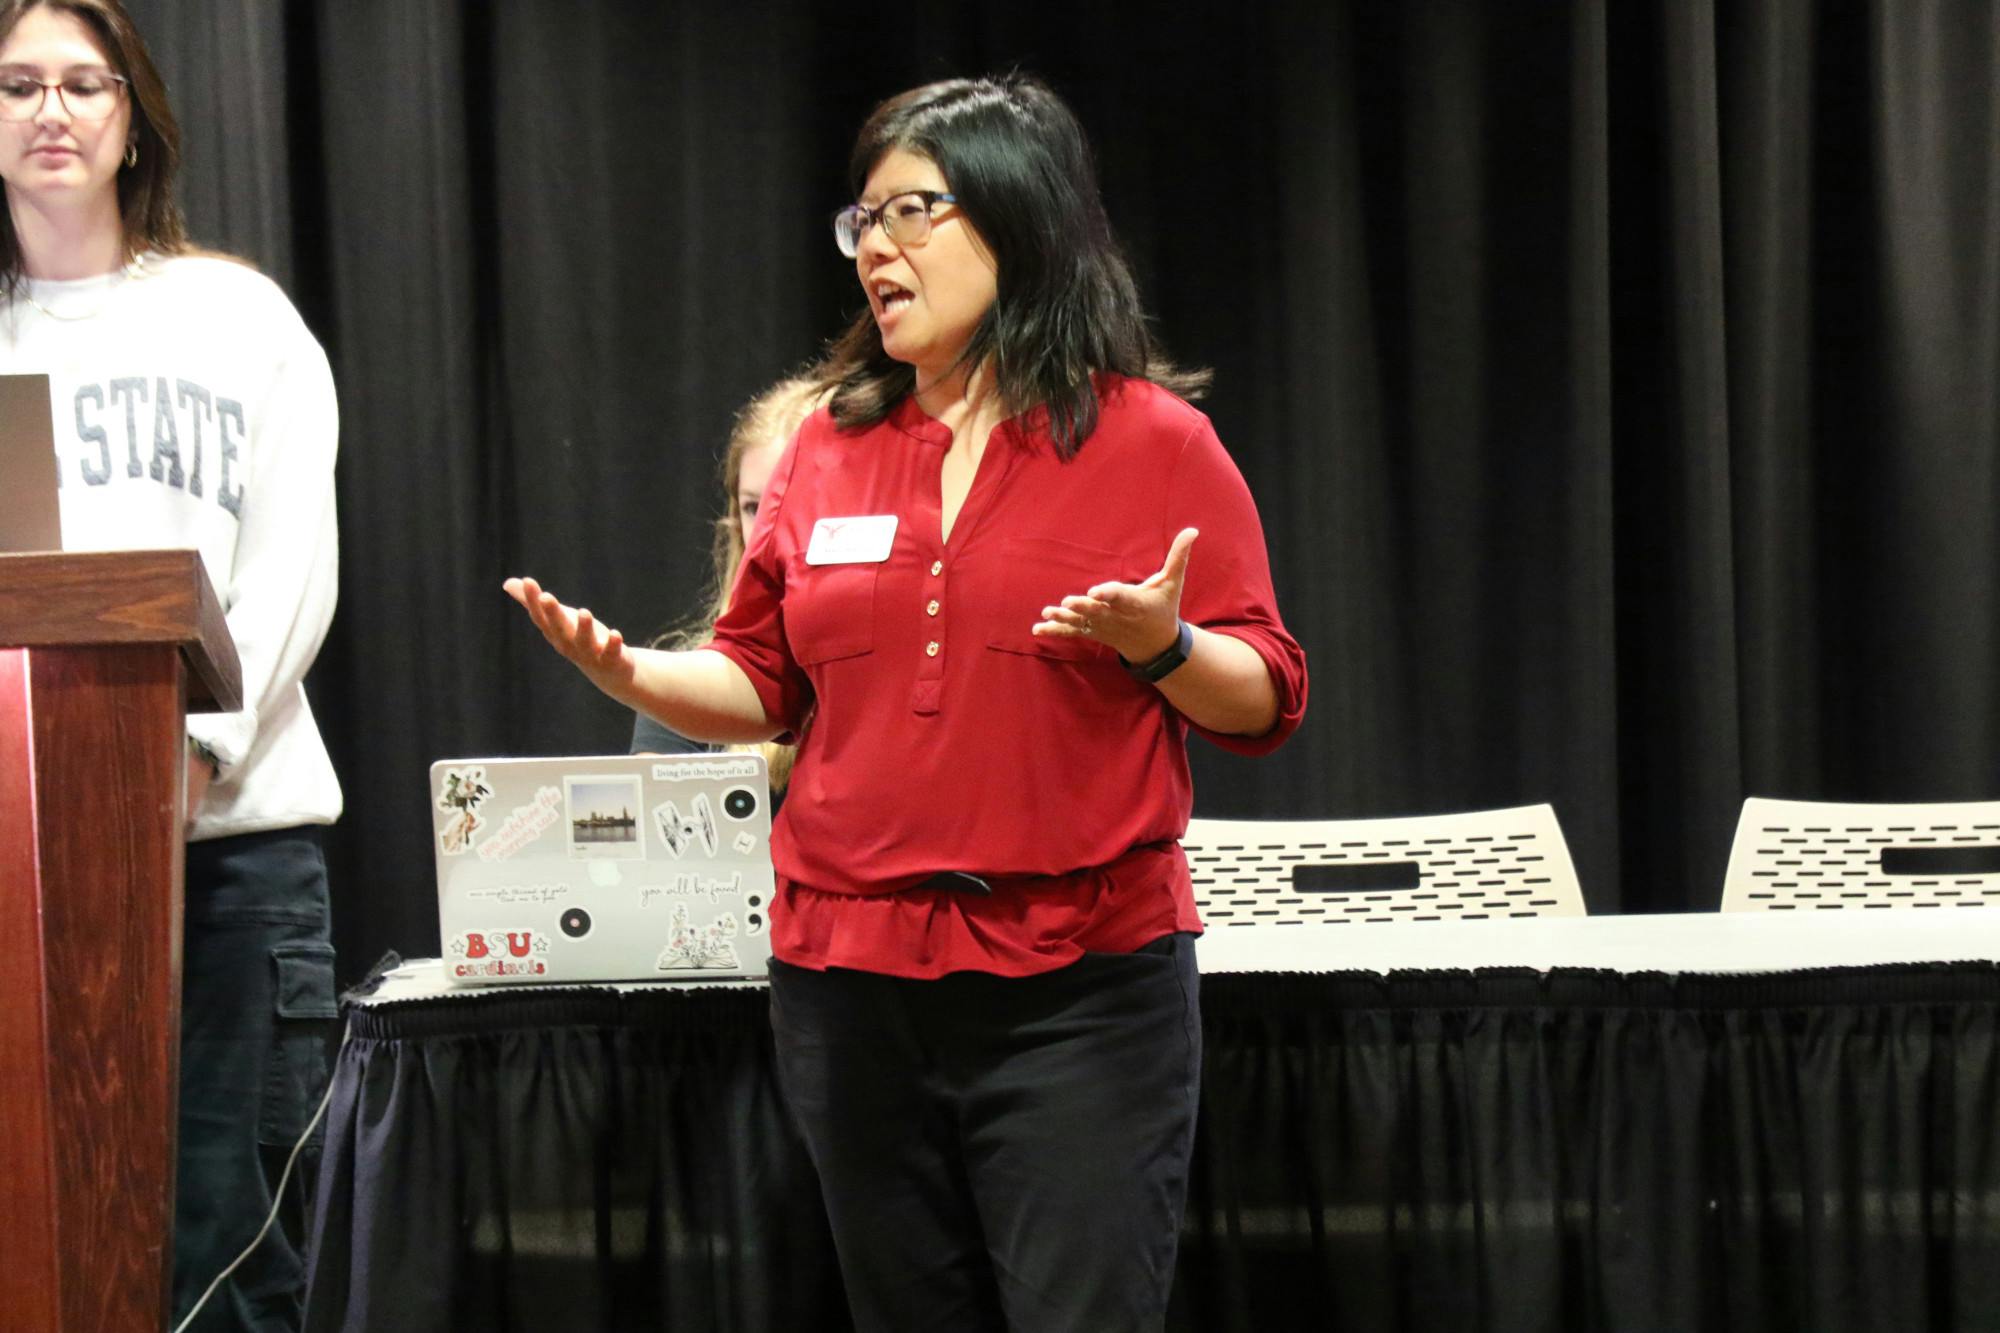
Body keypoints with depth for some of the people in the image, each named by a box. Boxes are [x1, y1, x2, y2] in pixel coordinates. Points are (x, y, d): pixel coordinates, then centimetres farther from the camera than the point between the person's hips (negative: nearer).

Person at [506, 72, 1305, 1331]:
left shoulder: (1150, 437, -1)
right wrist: (631, 673, -3)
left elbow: (1262, 698, -1)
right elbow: (763, 683, 15)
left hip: (1079, 990, -4)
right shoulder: (830, 448, 10)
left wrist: (1161, 647, -21)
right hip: (853, 986, 4)